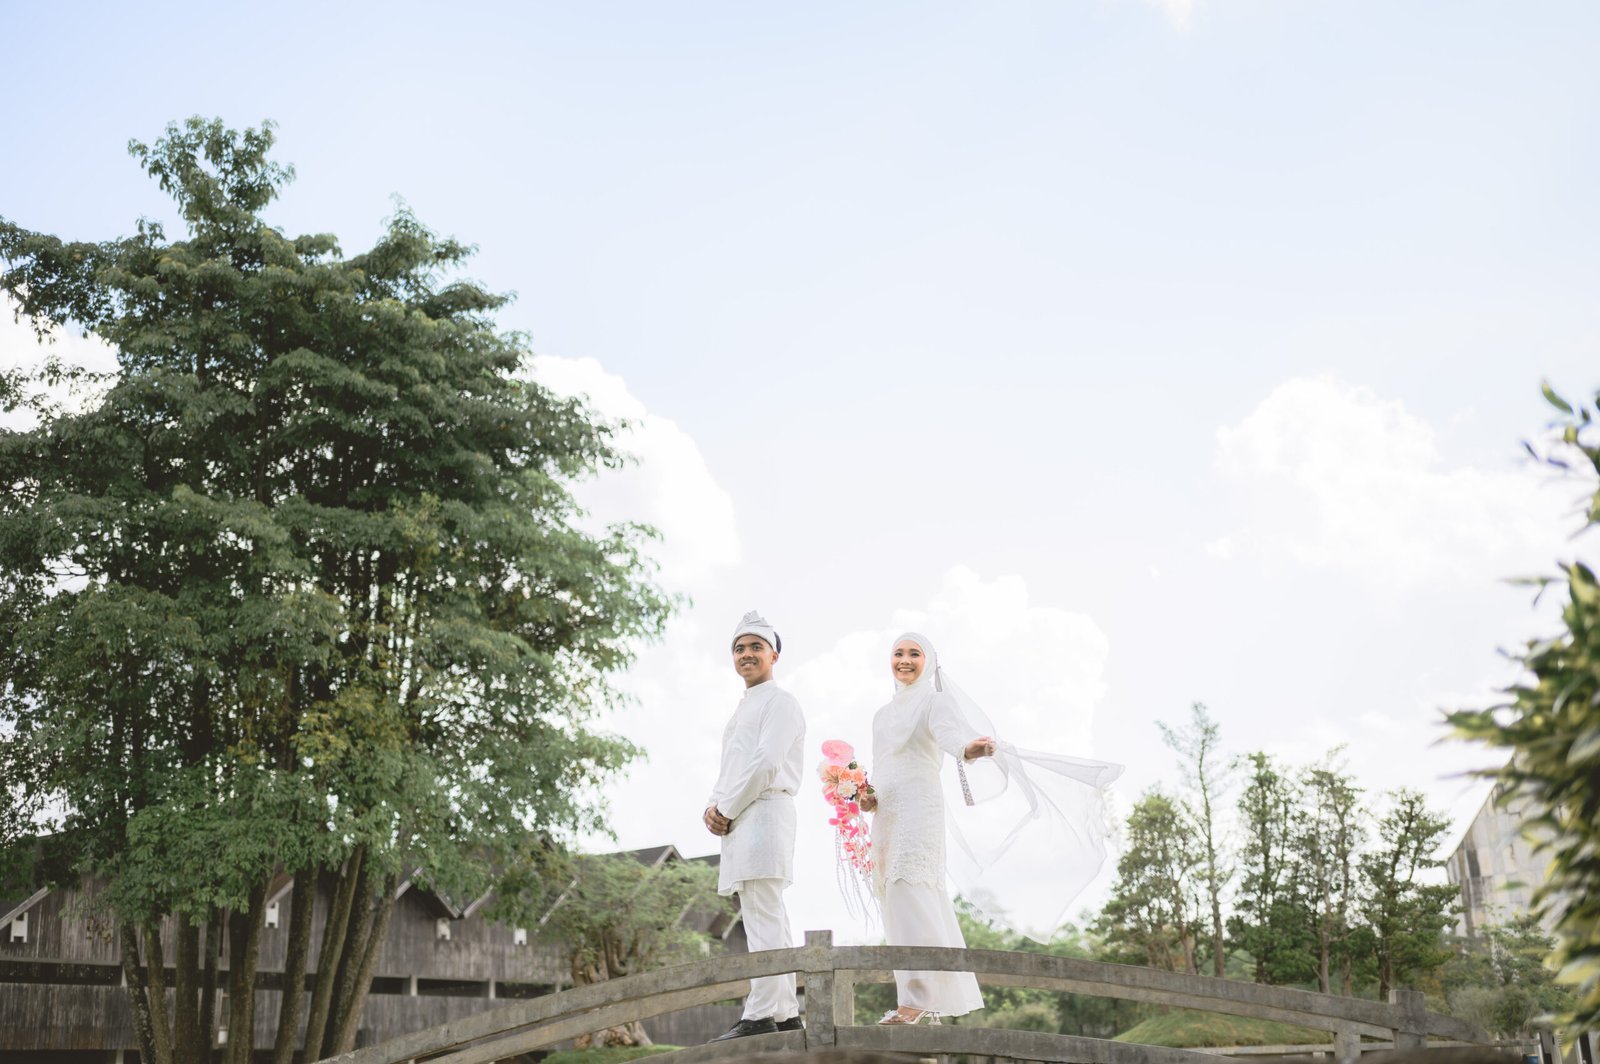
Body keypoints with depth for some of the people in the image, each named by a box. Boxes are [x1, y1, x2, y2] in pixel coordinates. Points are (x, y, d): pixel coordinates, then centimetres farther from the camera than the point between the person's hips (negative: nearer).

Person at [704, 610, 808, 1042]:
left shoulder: (780, 702, -2)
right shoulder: (742, 711, 26)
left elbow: (766, 763, -15)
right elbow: (728, 771, 23)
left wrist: (727, 810, -11)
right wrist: (712, 806, 4)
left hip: (764, 812, -10)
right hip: (738, 821, 10)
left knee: (763, 918, -13)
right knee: (771, 921, 9)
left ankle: (761, 1014, -16)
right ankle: (786, 1014, 12)